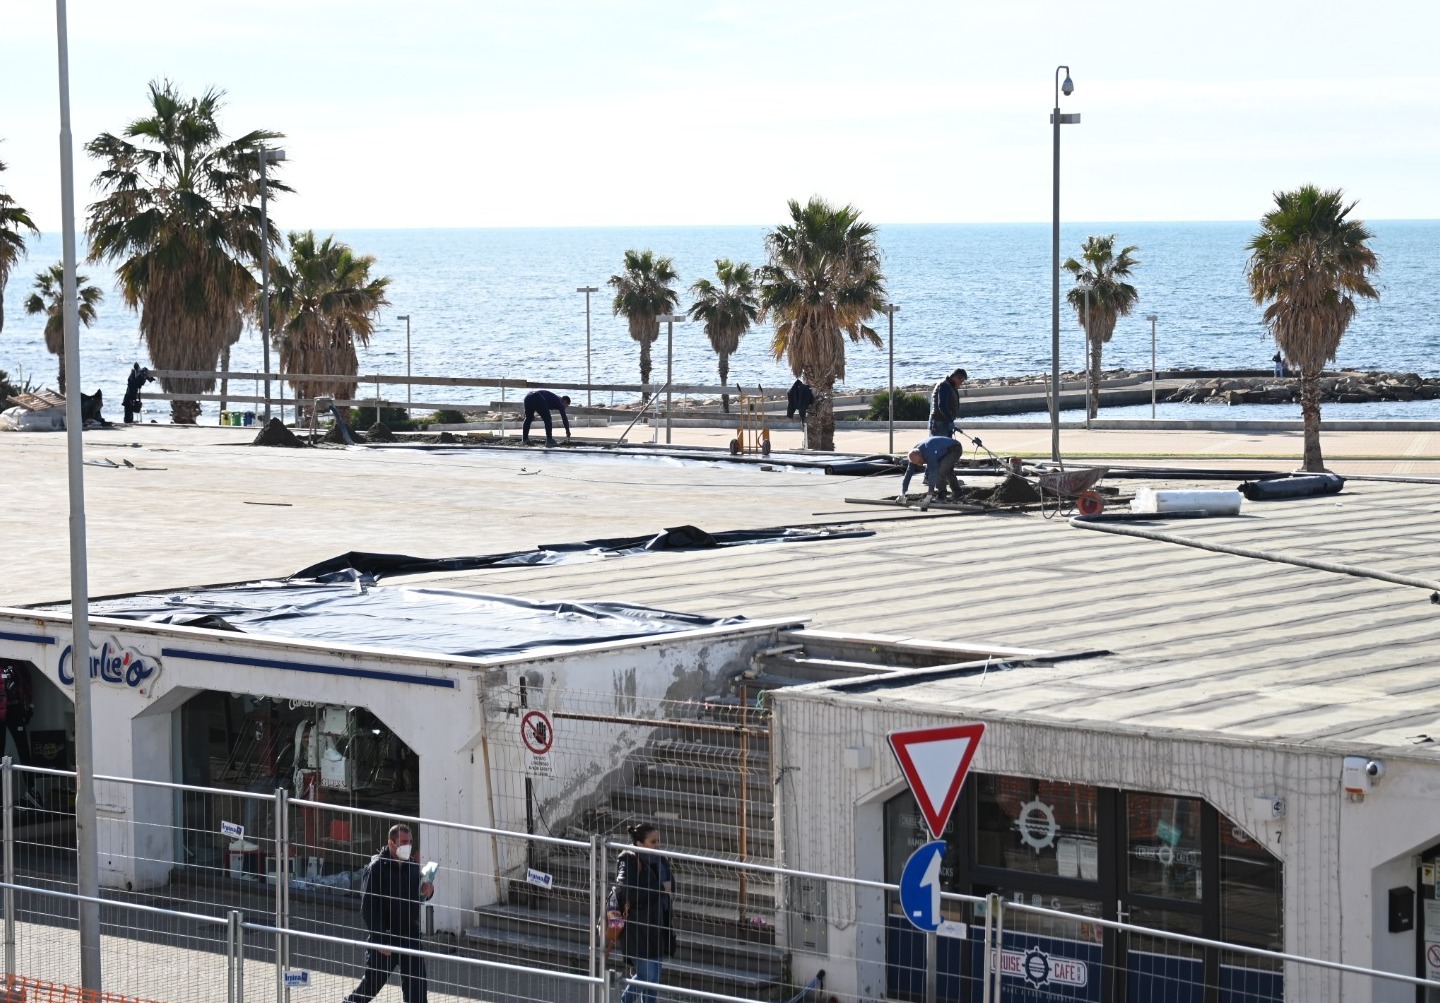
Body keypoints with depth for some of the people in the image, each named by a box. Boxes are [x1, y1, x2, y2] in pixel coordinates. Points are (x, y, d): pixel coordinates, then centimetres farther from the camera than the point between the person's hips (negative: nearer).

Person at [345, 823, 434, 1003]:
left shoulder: (412, 866, 7)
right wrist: (379, 940, -20)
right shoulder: (377, 868, -14)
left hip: (410, 935, 6)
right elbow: (368, 907, -16)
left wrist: (426, 891, -5)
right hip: (385, 936, -5)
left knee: (417, 984, 2)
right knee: (373, 981, 5)